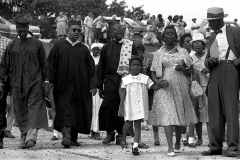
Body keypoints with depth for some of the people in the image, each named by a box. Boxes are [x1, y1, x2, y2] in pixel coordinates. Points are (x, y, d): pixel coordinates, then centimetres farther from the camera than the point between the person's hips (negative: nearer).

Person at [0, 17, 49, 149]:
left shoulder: (37, 44, 5)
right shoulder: (11, 46, 9)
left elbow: (44, 64, 6)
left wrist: (46, 81, 0)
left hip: (35, 83, -2)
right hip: (17, 84, 2)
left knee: (34, 108, -12)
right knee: (20, 112, 5)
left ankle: (31, 136, -20)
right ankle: (24, 136, 13)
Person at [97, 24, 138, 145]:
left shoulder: (130, 46, 8)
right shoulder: (107, 47, 12)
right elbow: (101, 68, 14)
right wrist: (100, 86, 9)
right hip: (110, 79, 1)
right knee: (108, 105, -8)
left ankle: (120, 135, 9)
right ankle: (110, 133, 5)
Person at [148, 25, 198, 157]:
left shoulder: (183, 52, 11)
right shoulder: (158, 53, 9)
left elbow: (190, 72, 11)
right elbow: (153, 73, 9)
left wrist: (183, 69, -10)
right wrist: (158, 82, -11)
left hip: (180, 88, 2)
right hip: (165, 88, -1)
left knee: (180, 116, 6)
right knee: (167, 115, -14)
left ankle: (177, 143, 27)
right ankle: (170, 147, -18)